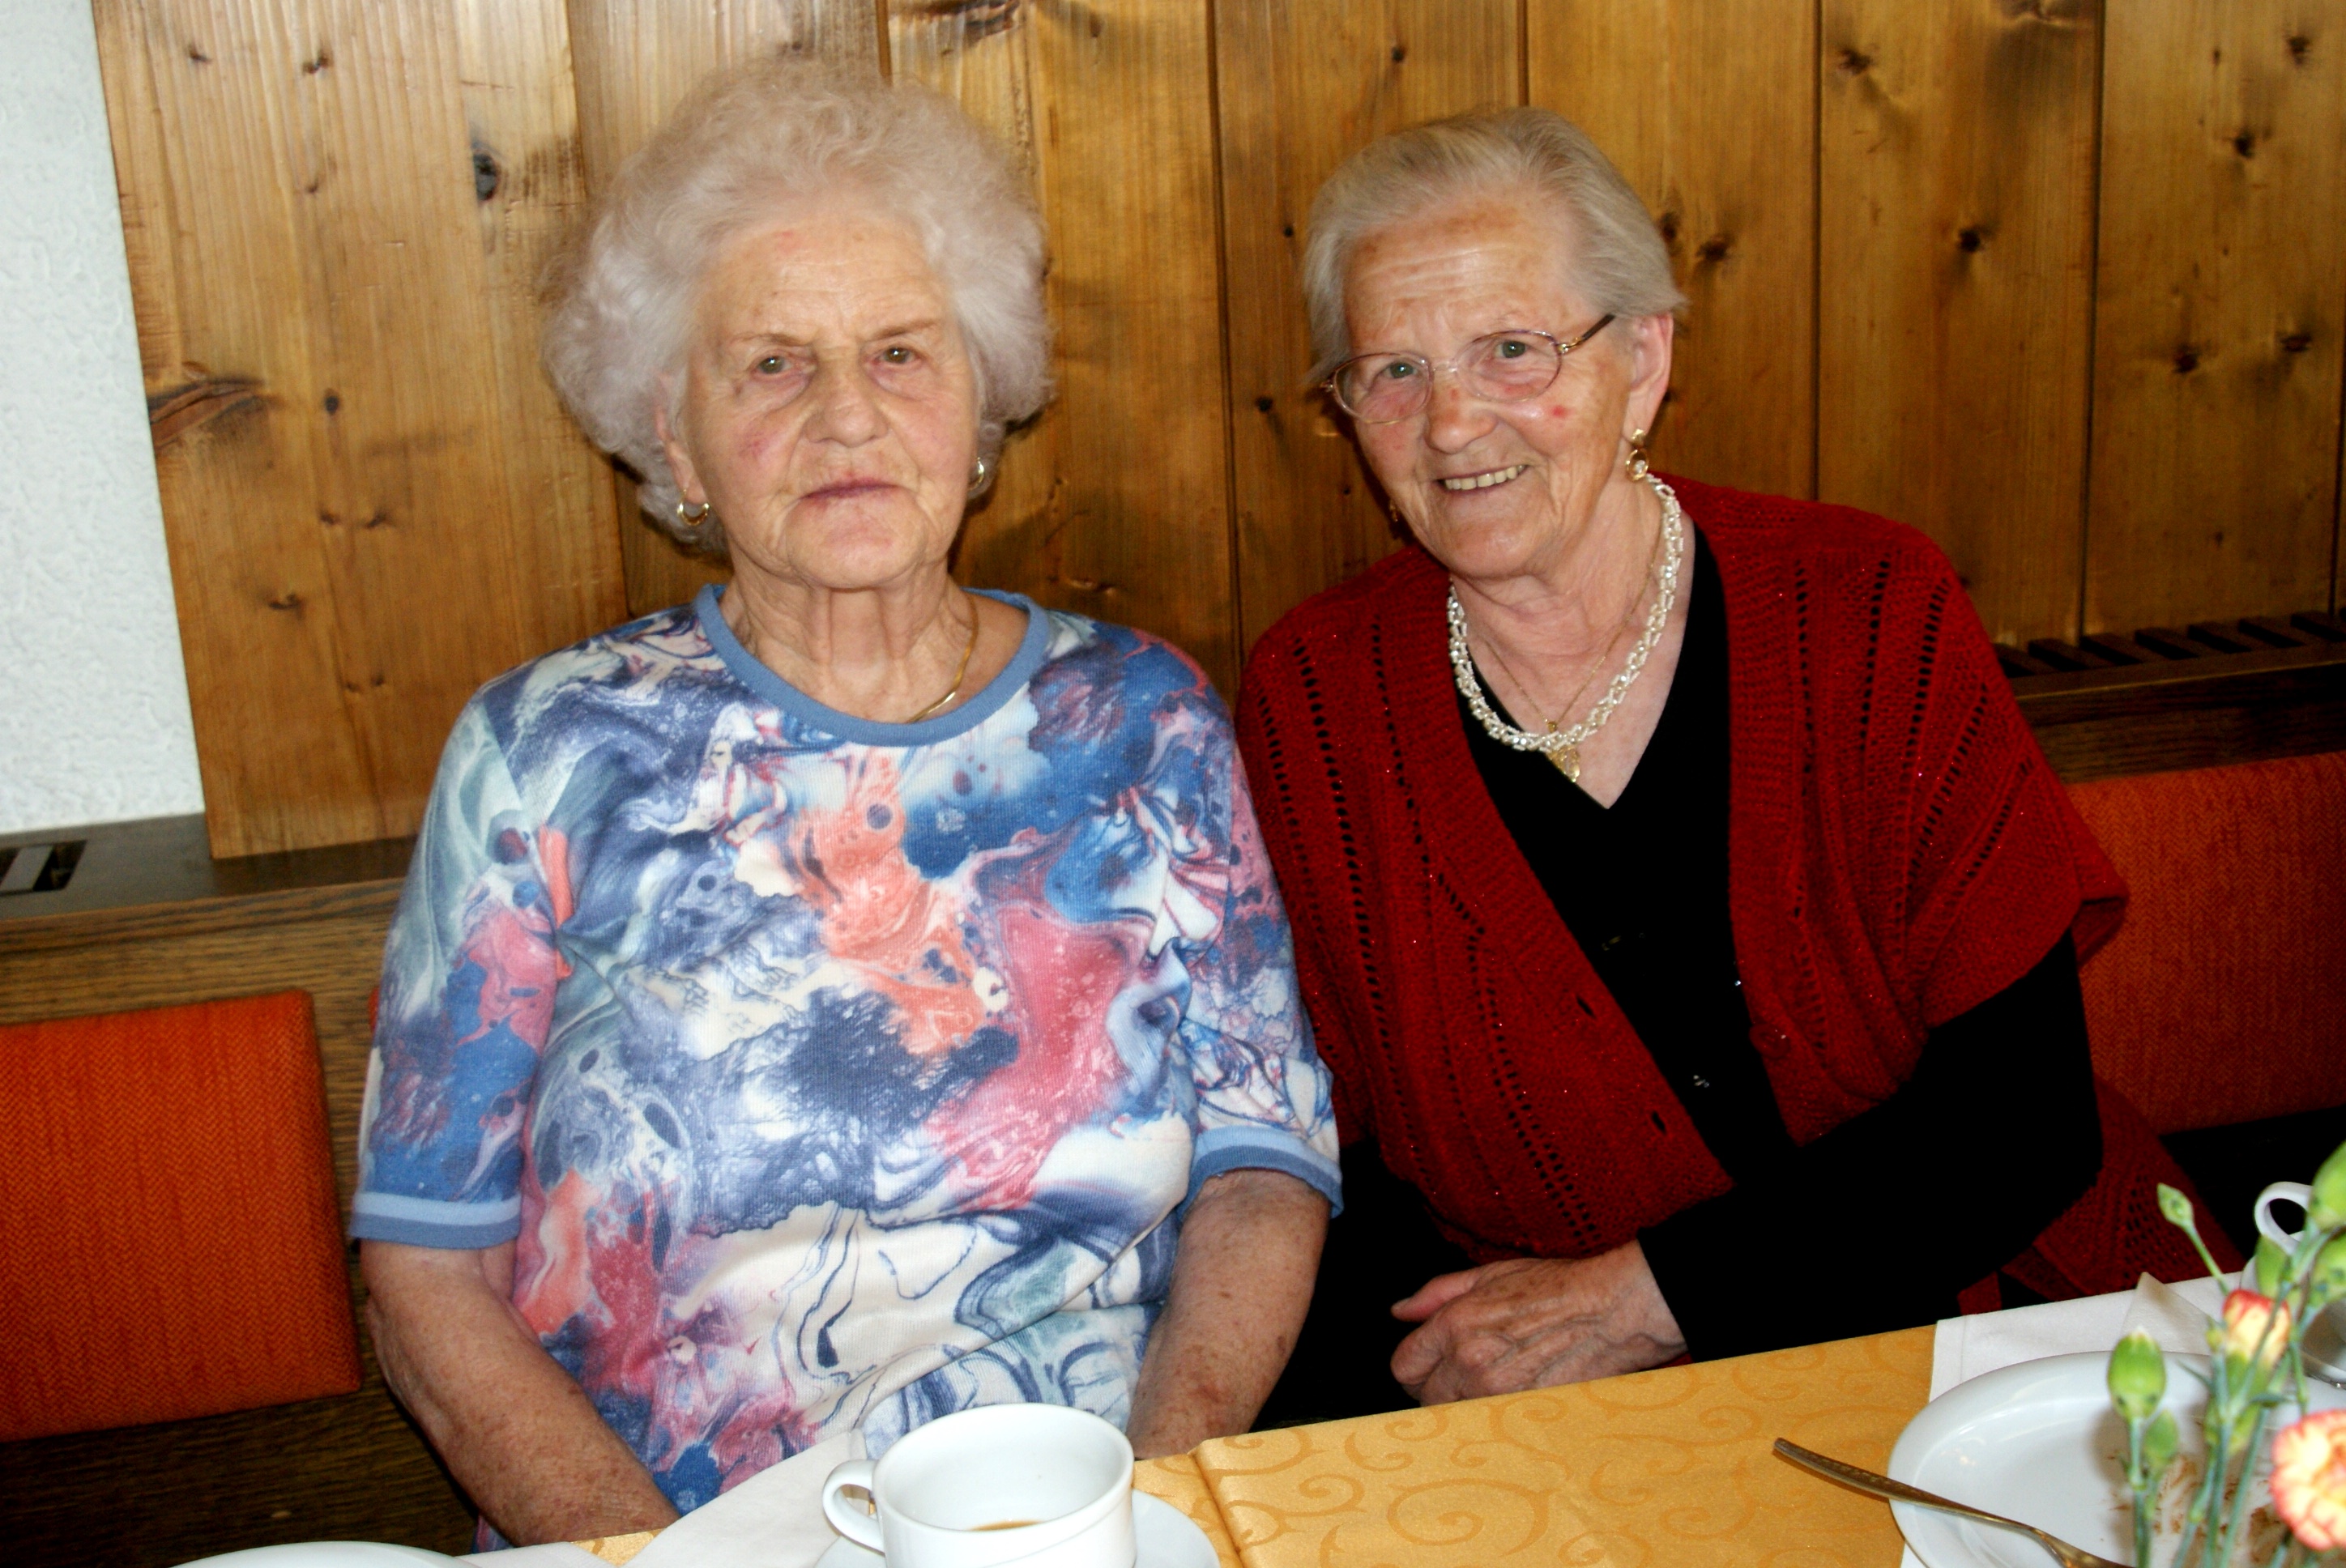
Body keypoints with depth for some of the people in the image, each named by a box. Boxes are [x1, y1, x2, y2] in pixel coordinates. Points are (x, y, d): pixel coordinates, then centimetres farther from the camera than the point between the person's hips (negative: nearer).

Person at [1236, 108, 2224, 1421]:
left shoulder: (1874, 615, -2)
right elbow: (1332, 1175, 2)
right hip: (1536, 1448, 1)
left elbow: (2027, 1114, -5)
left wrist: (1648, 1297, -11)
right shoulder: (1309, 701, 0)